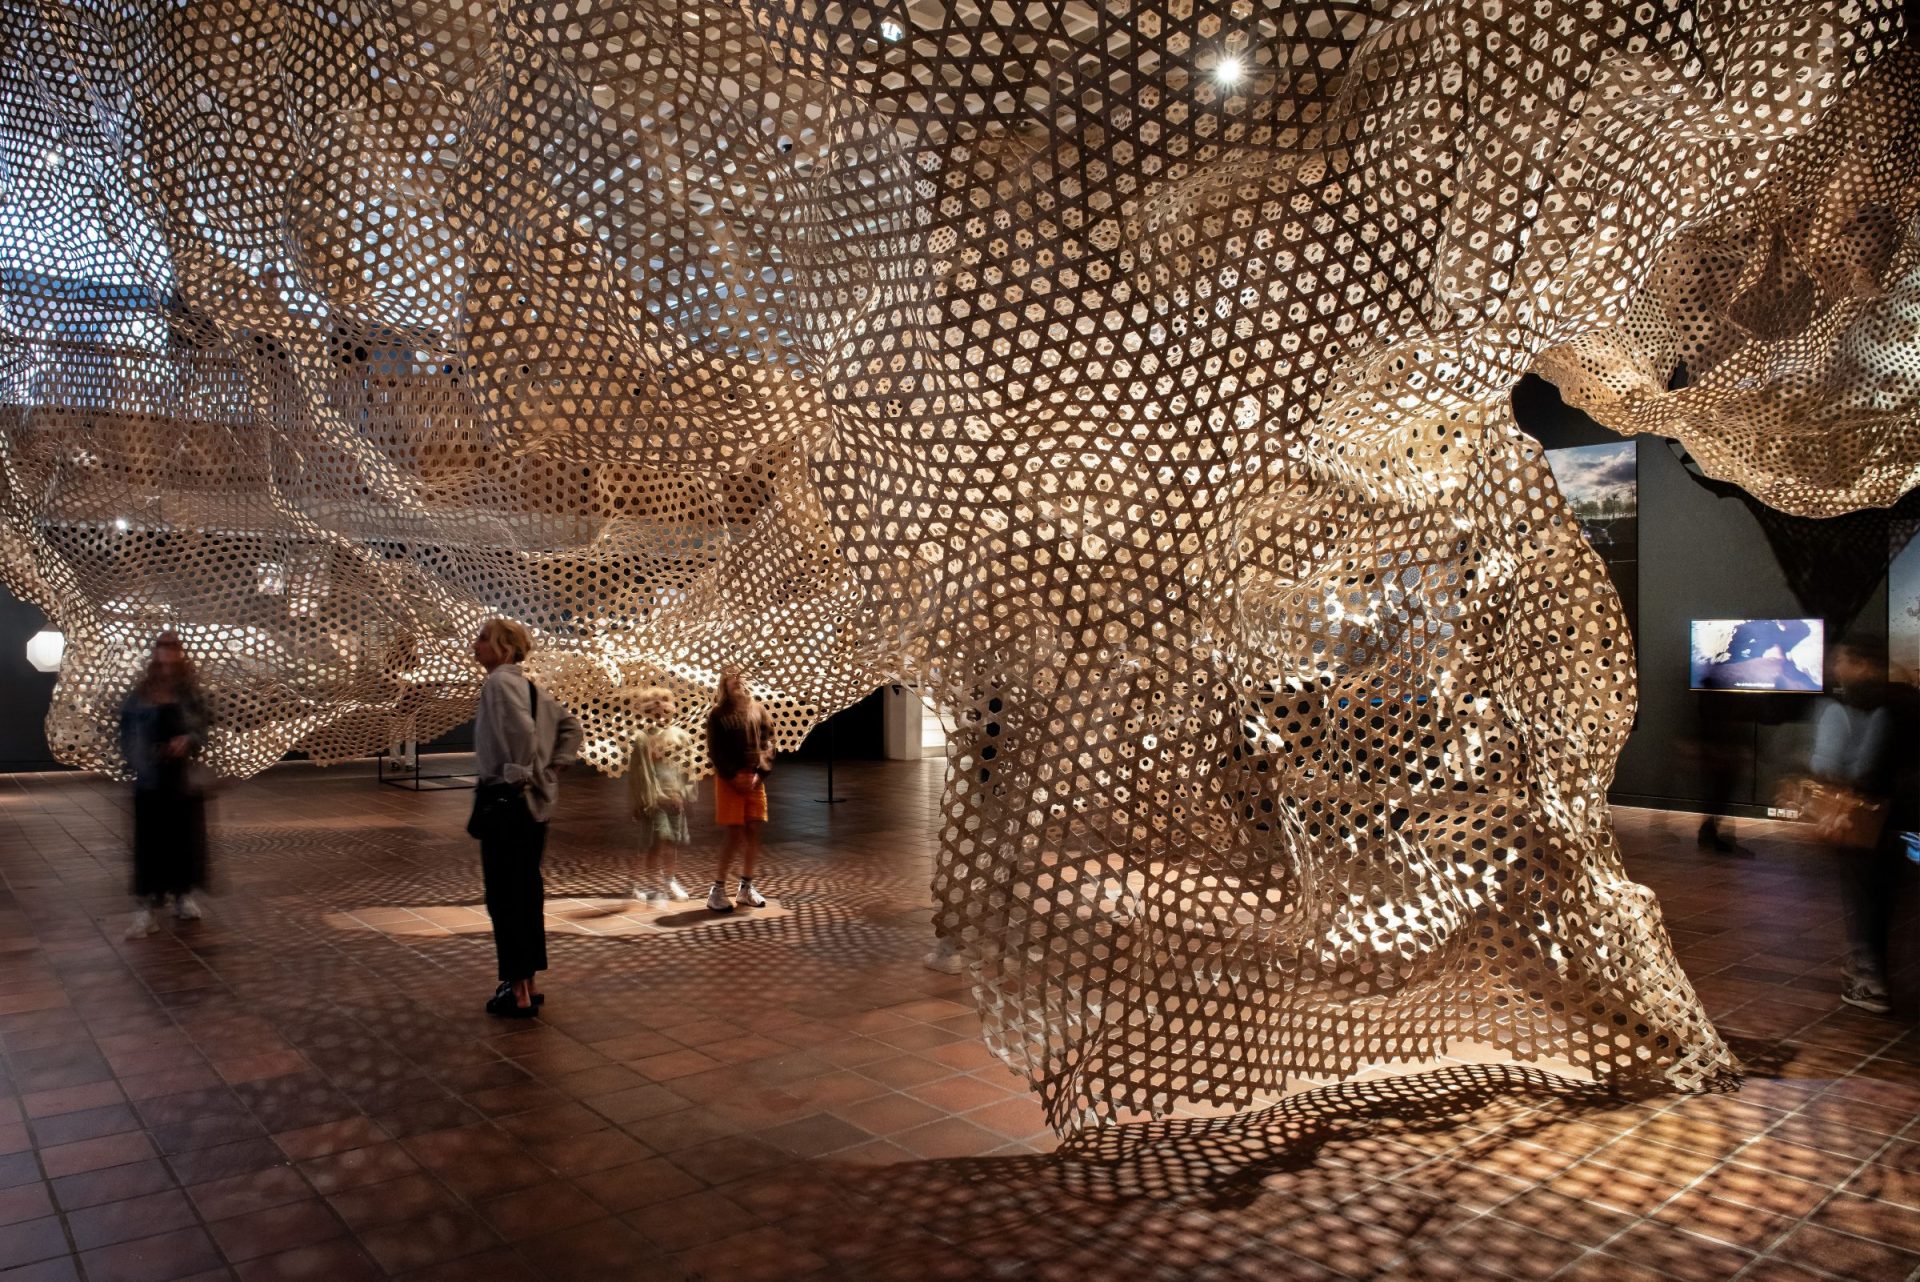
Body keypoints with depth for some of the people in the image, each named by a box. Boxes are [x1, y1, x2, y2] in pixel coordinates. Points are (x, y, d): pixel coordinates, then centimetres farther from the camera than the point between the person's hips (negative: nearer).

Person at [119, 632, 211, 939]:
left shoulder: (191, 695, 0)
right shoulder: (139, 697, -3)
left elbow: (202, 732, 4)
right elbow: (127, 738, 0)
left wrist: (188, 739, -17)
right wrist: (140, 764, -15)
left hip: (184, 779, 2)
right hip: (150, 783, -2)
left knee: (185, 840, 9)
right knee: (150, 843, -2)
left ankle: (184, 897, 25)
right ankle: (147, 906, 3)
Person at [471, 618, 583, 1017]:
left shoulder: (499, 682, -14)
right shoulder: (527, 685, 13)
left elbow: (522, 730, -29)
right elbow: (571, 726, 17)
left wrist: (519, 774, -18)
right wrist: (552, 767, 11)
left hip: (505, 799, -9)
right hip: (535, 801, 9)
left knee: (503, 896, -1)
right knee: (527, 891, 13)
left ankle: (518, 992, 4)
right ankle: (528, 983, 22)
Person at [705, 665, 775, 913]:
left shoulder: (757, 710, 8)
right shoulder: (717, 714, -1)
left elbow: (767, 742, 4)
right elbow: (714, 751, -4)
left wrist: (759, 772, -8)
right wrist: (733, 776, -12)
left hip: (755, 778, 4)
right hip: (728, 779, -4)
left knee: (753, 832, 4)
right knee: (735, 834, -8)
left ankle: (747, 887, 17)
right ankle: (717, 890, 2)